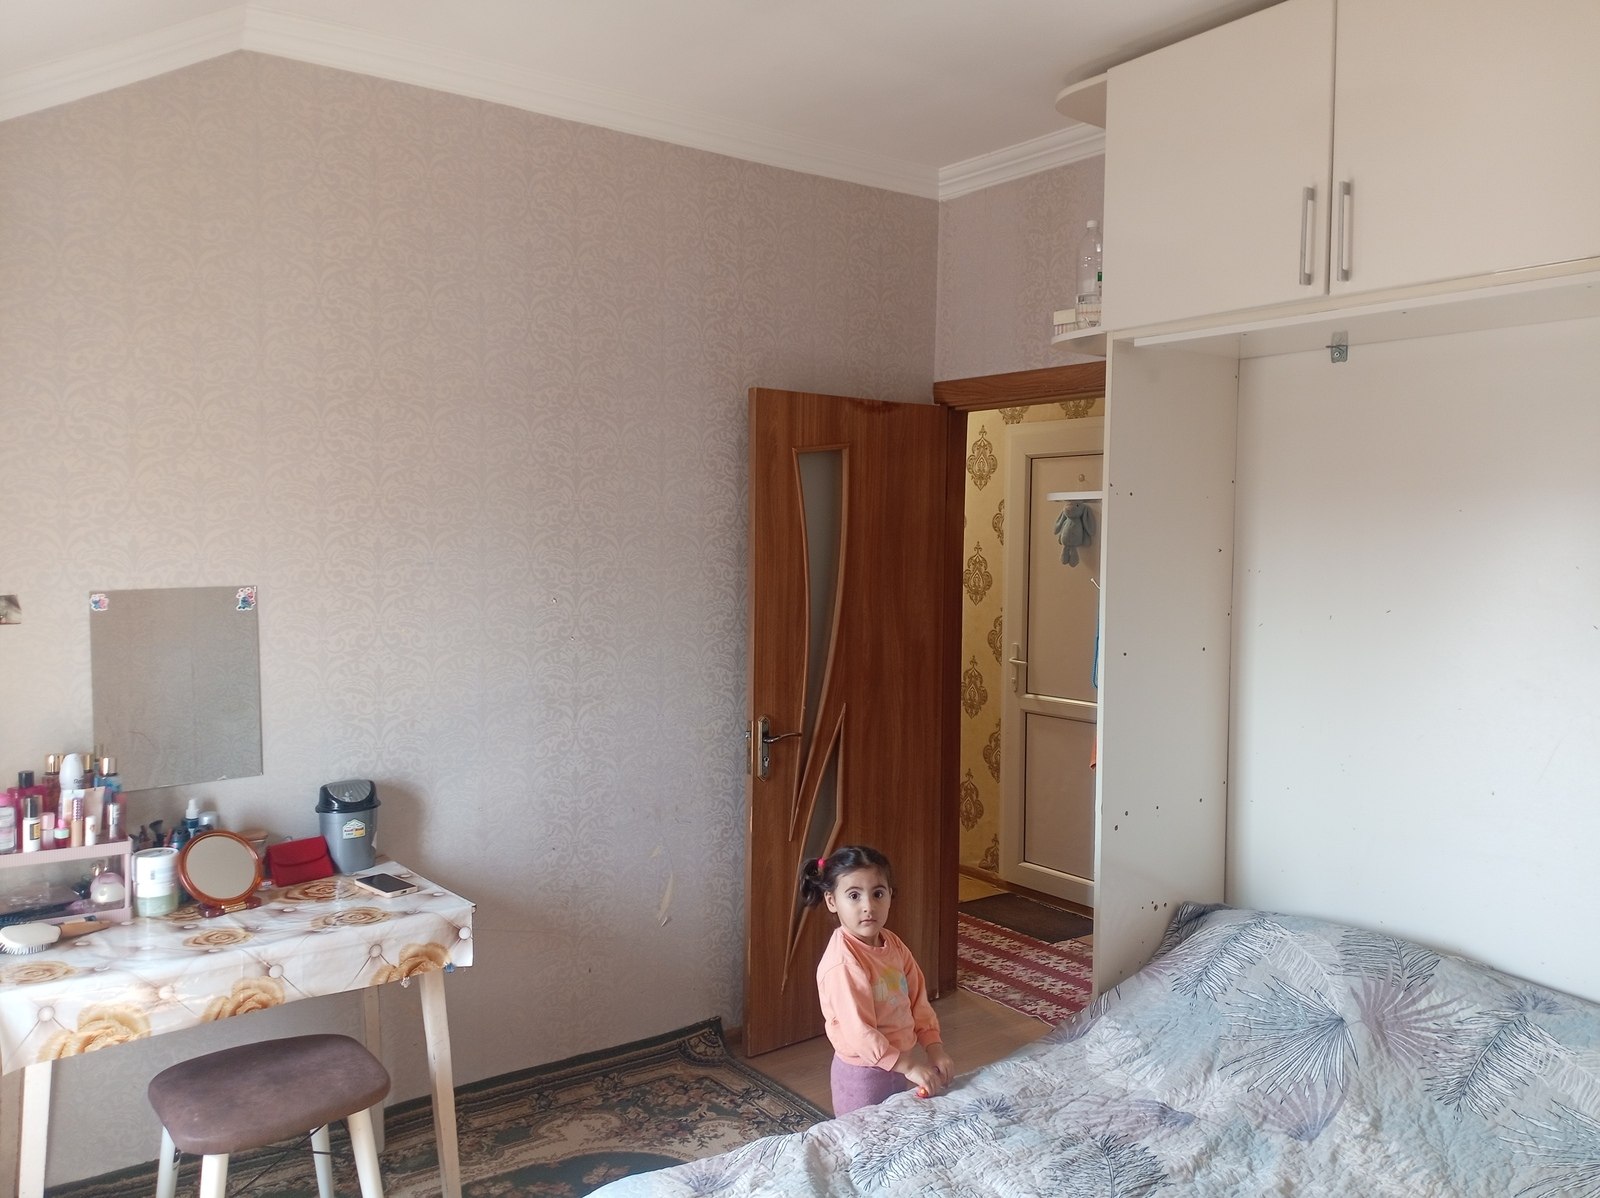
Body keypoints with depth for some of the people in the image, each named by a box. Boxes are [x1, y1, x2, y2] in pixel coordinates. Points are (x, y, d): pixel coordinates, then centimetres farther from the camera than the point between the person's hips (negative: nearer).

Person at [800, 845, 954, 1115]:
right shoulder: (843, 962, -28)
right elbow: (859, 1033, -28)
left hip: (895, 1064, 8)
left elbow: (917, 1000, 3)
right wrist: (908, 1066, -26)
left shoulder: (893, 944, -3)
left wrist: (934, 1049, -6)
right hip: (863, 1074, -8)